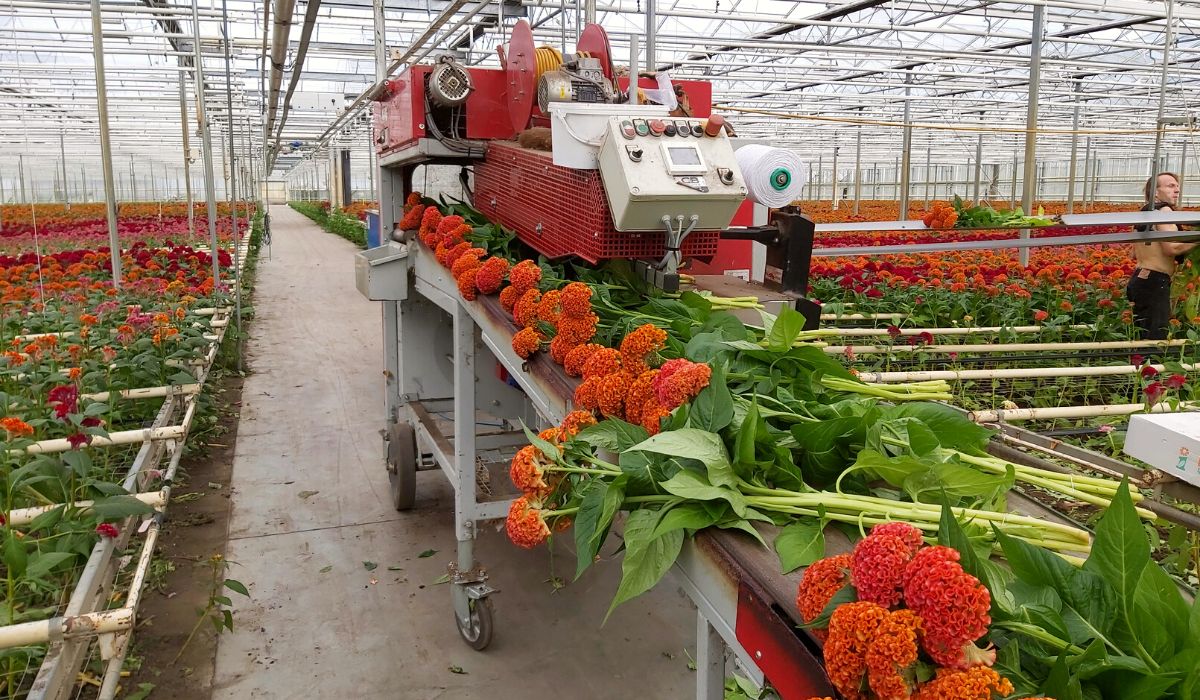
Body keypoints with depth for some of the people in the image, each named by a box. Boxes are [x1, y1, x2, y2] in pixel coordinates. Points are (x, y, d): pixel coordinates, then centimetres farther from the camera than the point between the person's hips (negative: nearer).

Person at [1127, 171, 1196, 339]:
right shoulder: (1163, 210, -8)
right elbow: (1171, 247, -19)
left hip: (1140, 279, 10)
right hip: (1154, 282, -10)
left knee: (1143, 336, 10)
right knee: (1157, 338, -12)